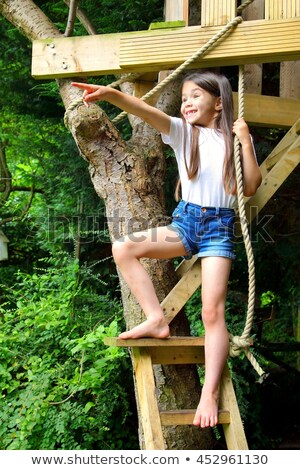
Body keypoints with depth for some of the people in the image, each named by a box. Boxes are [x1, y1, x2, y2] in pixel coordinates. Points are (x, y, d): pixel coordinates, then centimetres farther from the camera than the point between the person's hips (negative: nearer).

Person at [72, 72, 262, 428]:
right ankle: (156, 320, -9)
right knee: (123, 248, -16)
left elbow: (250, 187, -4)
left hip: (219, 226, -3)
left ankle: (210, 394, -11)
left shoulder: (235, 138, 3)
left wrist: (245, 139, -10)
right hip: (185, 220, 3)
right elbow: (148, 113, -18)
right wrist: (112, 95, -37)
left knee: (213, 312, -13)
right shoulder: (182, 131, 2)